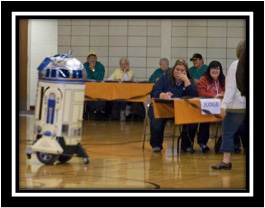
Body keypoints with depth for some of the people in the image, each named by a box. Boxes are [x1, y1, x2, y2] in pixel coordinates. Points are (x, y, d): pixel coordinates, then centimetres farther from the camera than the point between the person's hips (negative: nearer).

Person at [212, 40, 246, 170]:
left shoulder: (236, 65, -7)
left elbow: (231, 87, -13)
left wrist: (224, 105, -14)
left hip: (237, 105, -5)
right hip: (247, 105, 5)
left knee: (228, 132, -1)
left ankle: (226, 161, -7)